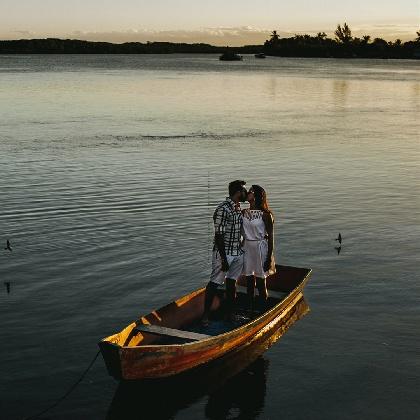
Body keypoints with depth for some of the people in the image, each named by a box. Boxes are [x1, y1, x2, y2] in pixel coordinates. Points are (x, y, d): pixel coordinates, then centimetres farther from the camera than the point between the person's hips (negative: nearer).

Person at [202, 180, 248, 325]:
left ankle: (229, 314, 22)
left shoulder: (238, 208, 10)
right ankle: (205, 315, 4)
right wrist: (224, 259, -20)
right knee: (214, 284, -2)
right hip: (223, 253, -8)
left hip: (238, 253, 8)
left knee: (232, 283, 13)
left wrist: (241, 248, 21)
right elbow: (219, 236, -19)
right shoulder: (223, 209, -18)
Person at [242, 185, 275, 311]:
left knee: (261, 282, 3)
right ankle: (250, 308, 24)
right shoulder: (243, 213, 4)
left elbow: (270, 237, -9)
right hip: (247, 248, 5)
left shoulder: (265, 215, -11)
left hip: (260, 248, -5)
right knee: (249, 281, 12)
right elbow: (241, 233, 11)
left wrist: (269, 257, -11)